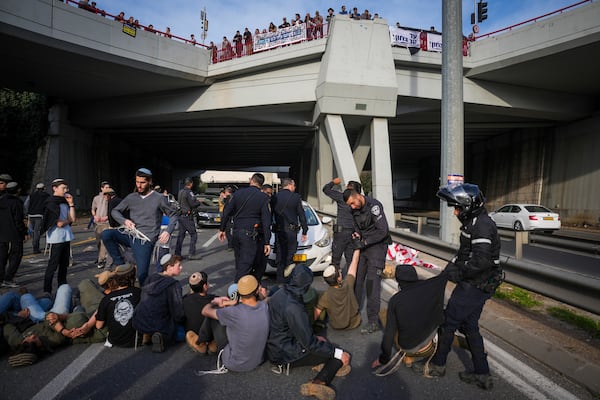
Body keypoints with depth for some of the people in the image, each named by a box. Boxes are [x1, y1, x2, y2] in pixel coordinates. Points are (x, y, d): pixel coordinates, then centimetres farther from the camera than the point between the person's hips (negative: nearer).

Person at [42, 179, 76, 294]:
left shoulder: (65, 202, 13)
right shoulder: (51, 203, -11)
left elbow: (73, 219, 4)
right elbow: (59, 223, -17)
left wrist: (71, 203, 0)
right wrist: (68, 220, 3)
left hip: (66, 237, 8)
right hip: (56, 238, -8)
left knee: (64, 264, 14)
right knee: (53, 265, -3)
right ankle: (47, 291, 5)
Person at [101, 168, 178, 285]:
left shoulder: (159, 198, -2)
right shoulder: (131, 197, 9)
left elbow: (173, 214, 3)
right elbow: (115, 211, 16)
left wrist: (168, 231, -12)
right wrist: (124, 220, -6)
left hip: (145, 240, -4)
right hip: (130, 235, 4)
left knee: (142, 274, -7)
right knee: (106, 234, -21)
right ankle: (120, 264, -6)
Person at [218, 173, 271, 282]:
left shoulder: (238, 193, 4)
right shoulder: (263, 197, -6)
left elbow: (226, 212, 4)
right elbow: (266, 221, -8)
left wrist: (222, 229, 14)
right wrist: (267, 242, -6)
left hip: (236, 232, 5)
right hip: (250, 235, -5)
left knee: (240, 263, 17)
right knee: (245, 265, -2)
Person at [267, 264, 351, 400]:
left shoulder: (280, 293, -4)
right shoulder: (292, 308, -31)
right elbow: (309, 344, -23)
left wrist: (313, 337, 12)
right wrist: (338, 353, -15)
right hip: (285, 355, -9)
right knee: (342, 357, -7)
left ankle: (324, 364, 1)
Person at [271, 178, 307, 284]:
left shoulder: (274, 198, 3)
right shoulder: (296, 197, -5)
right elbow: (301, 215, -2)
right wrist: (304, 231, 5)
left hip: (278, 231, 3)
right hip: (291, 231, -2)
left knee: (280, 256, 10)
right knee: (289, 256, 6)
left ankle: (280, 280, 13)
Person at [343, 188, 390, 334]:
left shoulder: (374, 206, -19)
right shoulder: (355, 210, 5)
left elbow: (383, 231, -22)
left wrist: (365, 242, -18)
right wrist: (356, 235, -4)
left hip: (377, 246, -7)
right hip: (364, 246, 7)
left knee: (372, 282, -11)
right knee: (356, 279, 8)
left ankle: (373, 321, -5)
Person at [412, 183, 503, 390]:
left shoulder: (481, 225, -22)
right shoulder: (474, 222, 10)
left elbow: (482, 261, -29)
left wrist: (458, 272, -18)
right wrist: (453, 264, 4)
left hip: (475, 286, -10)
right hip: (477, 284, 10)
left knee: (449, 321, 4)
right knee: (470, 326, 17)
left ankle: (437, 365, 21)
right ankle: (482, 374, 28)